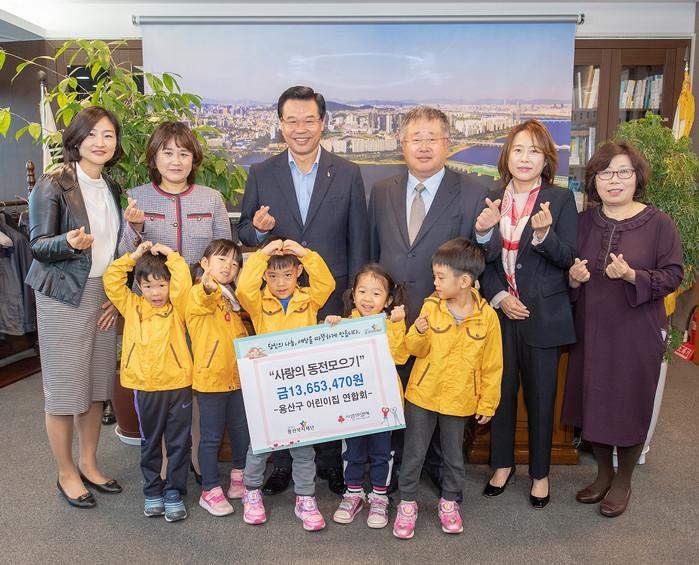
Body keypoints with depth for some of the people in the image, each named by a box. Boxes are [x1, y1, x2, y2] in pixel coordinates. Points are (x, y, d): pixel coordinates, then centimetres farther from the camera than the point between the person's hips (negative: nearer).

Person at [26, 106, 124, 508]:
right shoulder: (53, 185, -9)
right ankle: (66, 474, 19)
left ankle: (89, 464, 28)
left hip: (104, 295, 6)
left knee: (97, 384, 12)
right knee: (64, 386, 3)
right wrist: (68, 243, -29)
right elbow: (38, 245, -8)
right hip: (64, 297, -6)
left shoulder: (112, 188, 11)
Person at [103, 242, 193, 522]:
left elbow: (183, 281, -18)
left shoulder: (176, 307, -2)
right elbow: (111, 280, -1)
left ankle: (174, 492, 19)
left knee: (179, 442, 6)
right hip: (144, 387, 2)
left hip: (178, 385, -2)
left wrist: (170, 254, -9)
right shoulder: (132, 306, 5)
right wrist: (132, 256, -3)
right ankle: (152, 491, 29)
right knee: (150, 442, 15)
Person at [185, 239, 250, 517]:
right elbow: (204, 300, -37)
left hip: (237, 377, 7)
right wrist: (208, 286, -57)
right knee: (211, 438, 4)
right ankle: (210, 491, 18)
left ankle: (239, 481, 34)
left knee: (242, 431, 17)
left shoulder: (231, 299, 13)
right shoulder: (198, 294, -11)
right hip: (210, 379, -7)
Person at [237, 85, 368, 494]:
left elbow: (358, 241, 3)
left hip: (332, 296, -1)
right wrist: (258, 229, -16)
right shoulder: (261, 174, 5)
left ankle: (332, 462, 26)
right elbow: (245, 233, 8)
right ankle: (283, 463, 26)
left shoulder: (348, 174, 3)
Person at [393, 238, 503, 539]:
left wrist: (488, 403, 0)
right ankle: (407, 502, 29)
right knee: (414, 452, 11)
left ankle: (449, 501, 37)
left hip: (459, 399, -1)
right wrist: (418, 333, -24)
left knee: (454, 454, 17)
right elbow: (417, 350, -2)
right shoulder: (431, 306, -8)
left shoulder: (486, 316, -12)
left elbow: (492, 365, -4)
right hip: (422, 393, 1)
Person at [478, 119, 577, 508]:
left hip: (543, 315, -2)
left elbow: (568, 259, -7)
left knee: (541, 396, 8)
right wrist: (499, 296, -10)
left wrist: (544, 234, -25)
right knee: (501, 391, 12)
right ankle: (503, 464, 31)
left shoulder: (561, 199, -2)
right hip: (500, 312, 2)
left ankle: (540, 472, 27)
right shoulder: (491, 201, 5)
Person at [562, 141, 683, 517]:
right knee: (593, 400, 12)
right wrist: (573, 277, -12)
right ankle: (603, 473, 34)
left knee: (630, 405, 8)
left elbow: (673, 275, -8)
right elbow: (570, 270, 10)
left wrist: (632, 276, -25)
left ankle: (623, 481, 30)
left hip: (636, 331, -3)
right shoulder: (585, 222, 3)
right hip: (590, 330, 4)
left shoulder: (658, 224, -7)